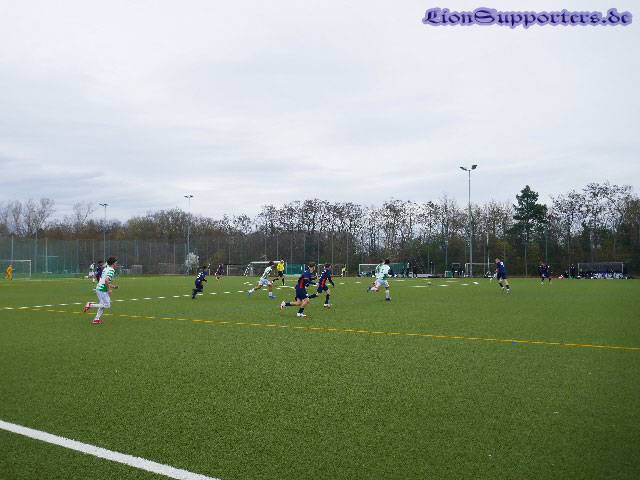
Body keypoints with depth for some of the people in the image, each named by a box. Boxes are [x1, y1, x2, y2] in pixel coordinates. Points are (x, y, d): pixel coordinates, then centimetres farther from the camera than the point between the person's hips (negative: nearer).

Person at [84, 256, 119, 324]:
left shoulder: (106, 269, 17)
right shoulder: (111, 270, -12)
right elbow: (106, 280, -26)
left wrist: (113, 286, 23)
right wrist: (109, 289, -16)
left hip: (98, 288, 10)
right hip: (102, 290, -10)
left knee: (103, 304, 17)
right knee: (107, 305, -5)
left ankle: (96, 319, 15)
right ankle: (90, 304, -9)